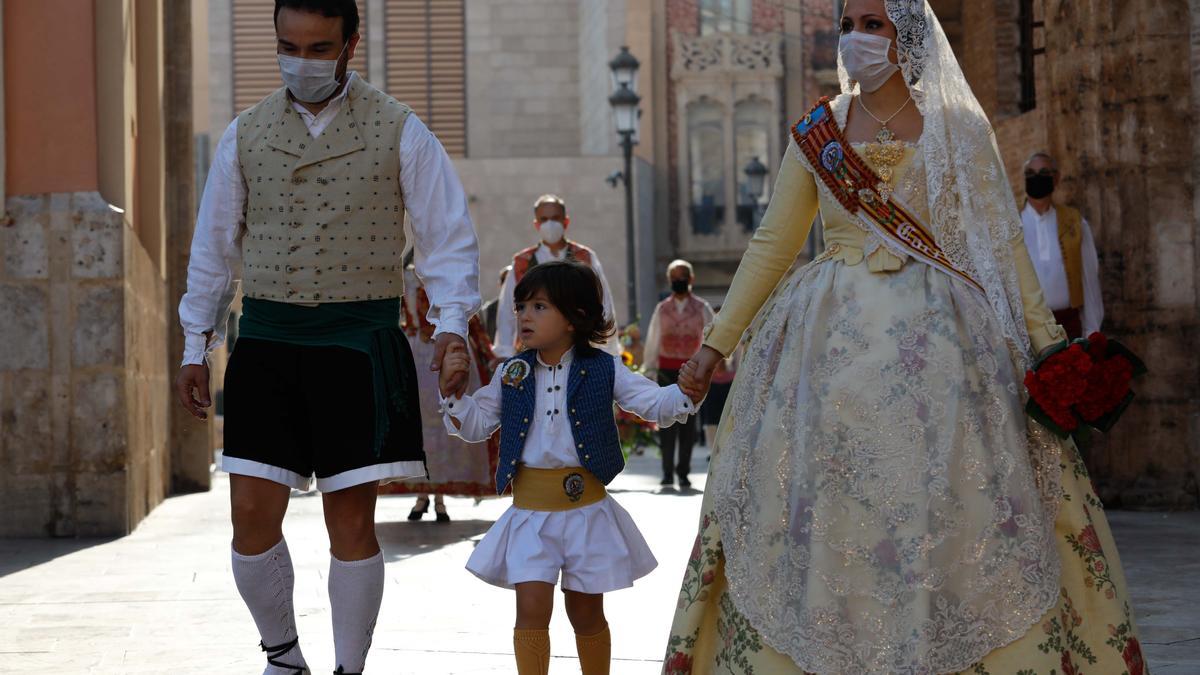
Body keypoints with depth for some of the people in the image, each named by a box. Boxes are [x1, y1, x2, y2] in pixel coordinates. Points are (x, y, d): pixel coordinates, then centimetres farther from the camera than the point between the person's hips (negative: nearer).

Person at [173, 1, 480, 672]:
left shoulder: (398, 131, 1)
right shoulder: (246, 134, 9)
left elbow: (450, 235, 0)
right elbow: (215, 246, 15)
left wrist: (453, 324, -14)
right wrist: (197, 347, 12)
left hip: (360, 341, -2)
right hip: (267, 340, 3)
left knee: (352, 522, 0)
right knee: (252, 513, -2)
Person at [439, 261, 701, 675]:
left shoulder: (603, 371, -2)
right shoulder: (512, 374, 5)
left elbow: (657, 405, -6)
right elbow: (475, 426, 9)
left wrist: (688, 391, -26)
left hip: (586, 507, -1)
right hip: (530, 512, 1)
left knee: (586, 613, 10)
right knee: (531, 610, -8)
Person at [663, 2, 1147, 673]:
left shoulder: (959, 128, 4)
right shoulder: (816, 133, 8)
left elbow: (1002, 241, 3)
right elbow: (772, 244, 11)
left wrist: (1045, 340, -4)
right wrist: (717, 342, 9)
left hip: (940, 341, -1)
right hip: (833, 346, 2)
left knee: (947, 512, -4)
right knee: (824, 514, 0)